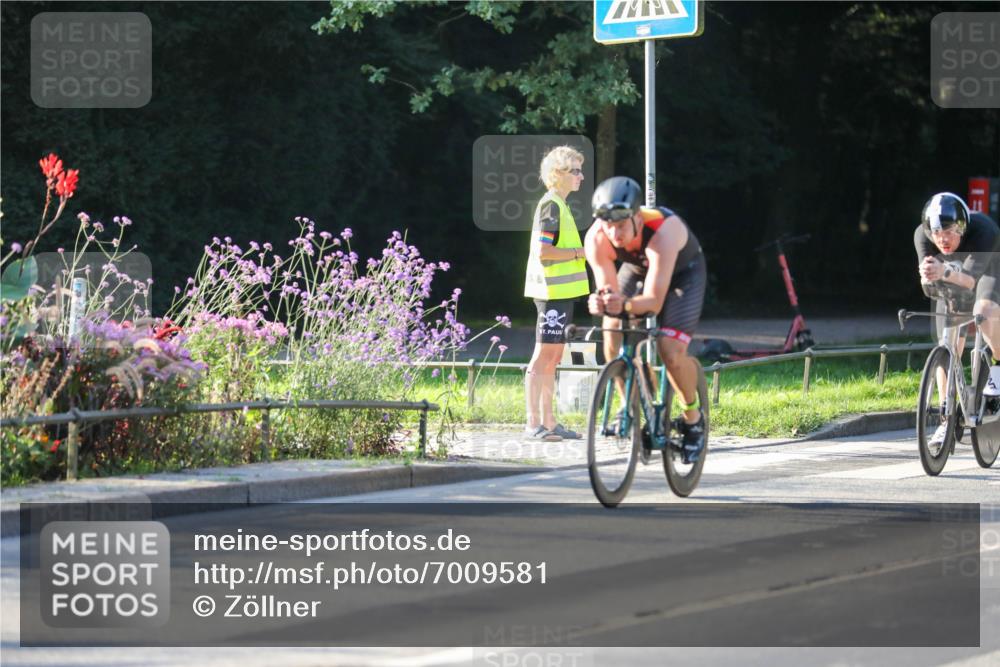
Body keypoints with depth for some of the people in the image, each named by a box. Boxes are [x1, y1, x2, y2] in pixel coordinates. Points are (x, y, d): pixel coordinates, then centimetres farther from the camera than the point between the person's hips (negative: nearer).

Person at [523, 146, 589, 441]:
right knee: (543, 355, -9)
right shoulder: (551, 205, -13)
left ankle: (548, 422, 15)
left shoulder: (559, 205, 18)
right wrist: (580, 252, -15)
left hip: (560, 292, 10)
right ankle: (533, 422, -8)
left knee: (553, 357, 11)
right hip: (553, 291, -10)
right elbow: (543, 251, -21)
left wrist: (580, 253, 14)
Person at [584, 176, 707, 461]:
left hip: (683, 272, -4)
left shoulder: (663, 232, -43)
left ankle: (693, 418, 7)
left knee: (671, 352, -20)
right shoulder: (596, 240, -31)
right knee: (612, 330, -21)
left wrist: (624, 304, -63)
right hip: (637, 269, 4)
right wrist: (599, 303, -51)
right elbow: (609, 290, -27)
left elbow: (654, 300, -43)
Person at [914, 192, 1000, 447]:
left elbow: (970, 278, -54)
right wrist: (929, 277, -60)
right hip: (952, 281, 3)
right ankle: (947, 421, 2)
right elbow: (930, 290, -37)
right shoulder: (922, 235, -31)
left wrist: (945, 272, -73)